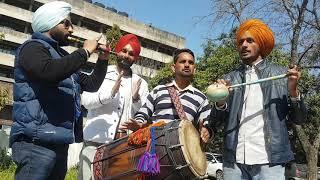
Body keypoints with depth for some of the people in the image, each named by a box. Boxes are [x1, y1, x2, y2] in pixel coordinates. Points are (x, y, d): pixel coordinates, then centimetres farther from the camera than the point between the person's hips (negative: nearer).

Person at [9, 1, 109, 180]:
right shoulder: (33, 47, -4)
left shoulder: (63, 56, 20)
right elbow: (49, 71, -27)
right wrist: (85, 51, -15)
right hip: (37, 141, -8)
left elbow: (92, 84, 24)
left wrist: (103, 59, 10)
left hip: (58, 142, 9)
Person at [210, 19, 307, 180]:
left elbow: (298, 119, 6)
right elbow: (215, 123, 6)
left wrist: (293, 92, -11)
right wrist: (220, 102, -13)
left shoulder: (282, 74, 7)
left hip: (269, 161, -1)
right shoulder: (229, 79, 9)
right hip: (233, 161, 1)